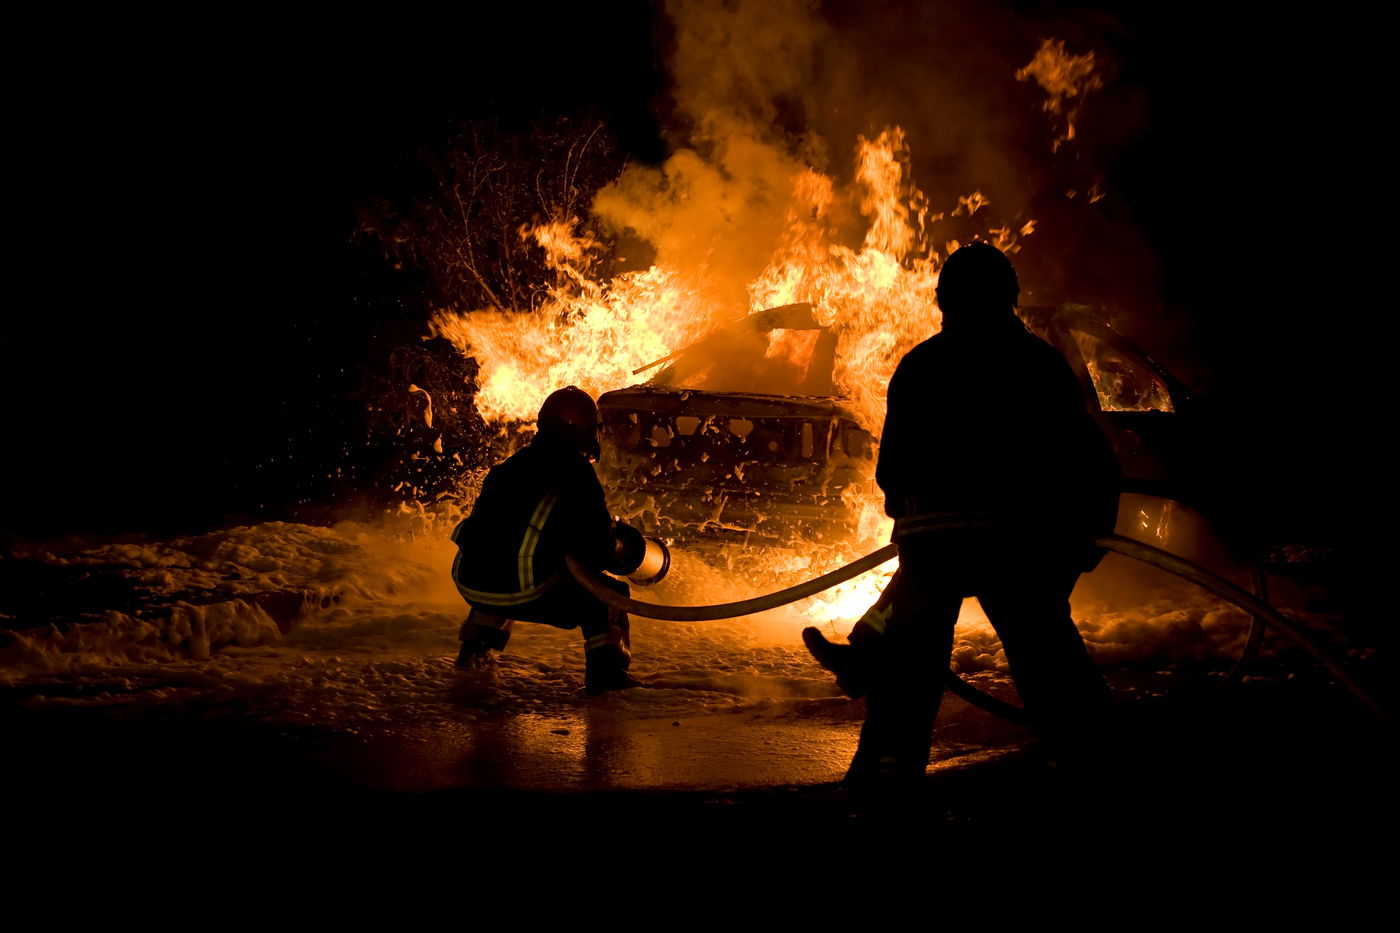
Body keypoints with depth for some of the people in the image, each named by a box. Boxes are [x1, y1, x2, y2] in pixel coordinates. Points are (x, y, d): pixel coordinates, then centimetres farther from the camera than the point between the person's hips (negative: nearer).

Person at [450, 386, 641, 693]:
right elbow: (598, 553, -8)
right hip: (524, 593, -6)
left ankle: (476, 646, 40)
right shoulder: (577, 474, -6)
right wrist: (622, 555, 17)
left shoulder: (507, 467, 15)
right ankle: (605, 670, 1)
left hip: (470, 584, 6)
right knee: (607, 593, 12)